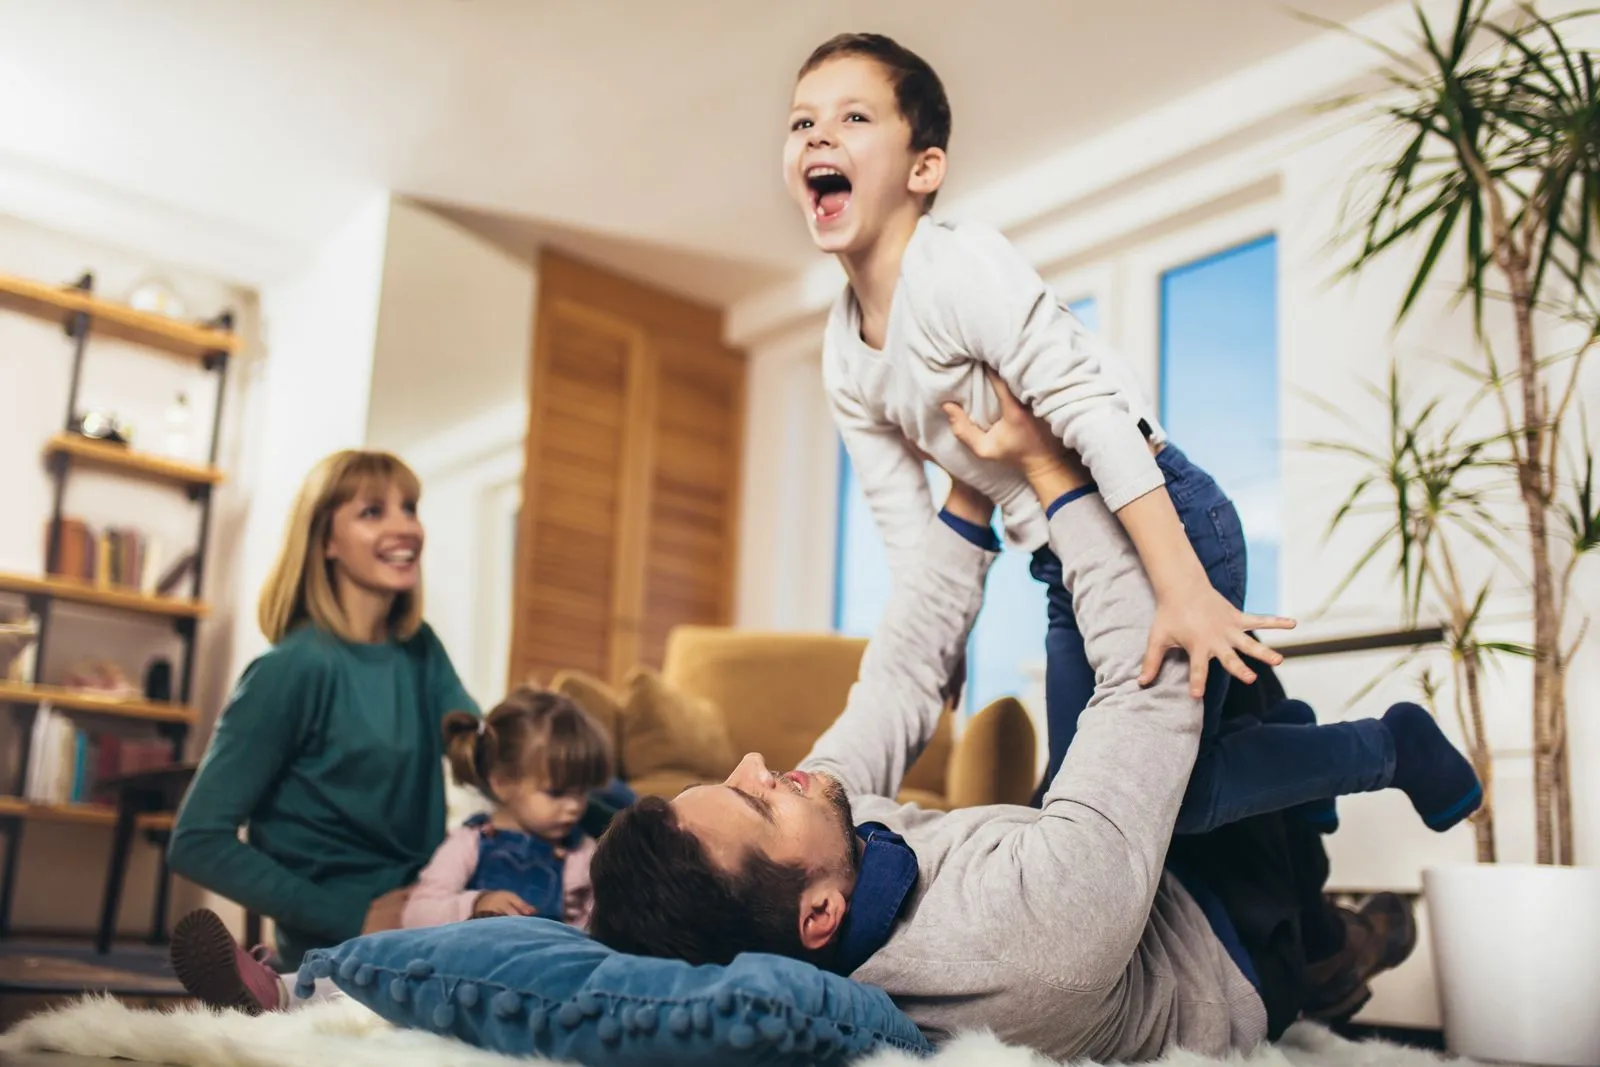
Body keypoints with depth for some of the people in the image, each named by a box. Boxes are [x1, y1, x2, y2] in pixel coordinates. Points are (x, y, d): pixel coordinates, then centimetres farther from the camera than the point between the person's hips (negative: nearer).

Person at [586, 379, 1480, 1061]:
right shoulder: (1029, 920, -49)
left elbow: (900, 681, -15)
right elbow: (1154, 680, -39)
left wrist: (969, 495, -12)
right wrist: (1051, 472, -30)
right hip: (1232, 985, -6)